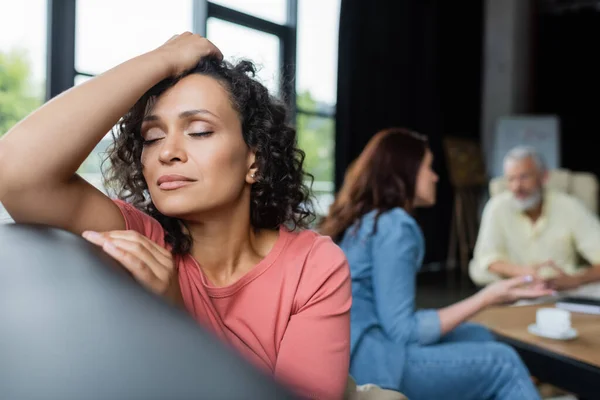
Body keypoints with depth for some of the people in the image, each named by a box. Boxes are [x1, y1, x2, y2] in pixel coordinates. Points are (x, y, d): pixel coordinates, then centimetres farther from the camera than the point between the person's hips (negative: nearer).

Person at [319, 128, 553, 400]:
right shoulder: (395, 225, -13)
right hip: (365, 361, -9)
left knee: (478, 337, 13)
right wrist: (487, 297, -11)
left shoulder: (361, 220, 14)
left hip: (350, 350, 9)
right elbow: (402, 331, -15)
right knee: (503, 363, -2)